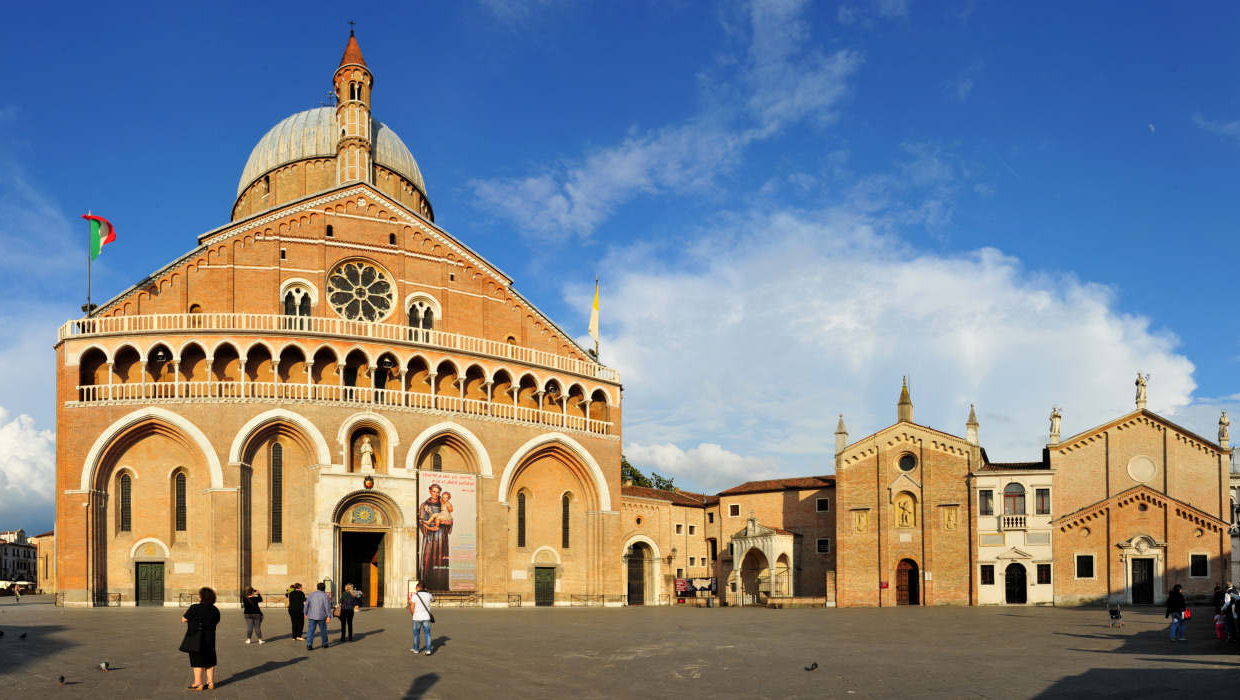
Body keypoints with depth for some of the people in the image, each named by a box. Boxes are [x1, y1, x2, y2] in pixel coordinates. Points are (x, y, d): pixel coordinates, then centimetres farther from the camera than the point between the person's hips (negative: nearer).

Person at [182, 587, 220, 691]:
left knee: (197, 660, 2)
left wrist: (185, 613, 11)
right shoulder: (215, 609, 2)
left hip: (196, 638, -6)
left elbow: (184, 619, -10)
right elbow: (217, 622, 15)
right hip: (210, 637, 6)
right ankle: (211, 682, 16)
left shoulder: (195, 608, -16)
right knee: (209, 661, 13)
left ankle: (198, 683, 4)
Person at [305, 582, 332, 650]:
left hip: (312, 616, 2)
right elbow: (327, 606, -12)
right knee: (323, 630, 13)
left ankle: (309, 644, -12)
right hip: (321, 616, -2)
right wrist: (329, 616, -13)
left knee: (311, 630, 1)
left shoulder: (312, 594, 6)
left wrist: (306, 613, 19)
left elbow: (306, 604, 7)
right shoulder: (325, 596, -4)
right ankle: (324, 644, 24)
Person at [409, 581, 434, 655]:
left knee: (416, 633, 14)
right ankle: (428, 650, -7)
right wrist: (428, 591, 27)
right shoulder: (428, 595, 2)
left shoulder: (414, 596, -8)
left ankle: (415, 649, 26)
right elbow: (433, 600, 25)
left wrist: (413, 615, 5)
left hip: (417, 618, -2)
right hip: (426, 617, 2)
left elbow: (412, 607, -12)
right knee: (427, 634, 2)